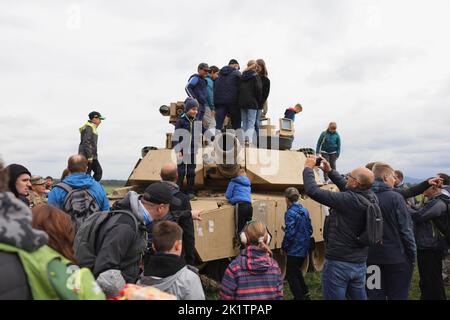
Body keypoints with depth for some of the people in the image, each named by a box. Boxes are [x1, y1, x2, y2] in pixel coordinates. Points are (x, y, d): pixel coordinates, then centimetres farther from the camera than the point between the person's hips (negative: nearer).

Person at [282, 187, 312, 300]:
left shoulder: (290, 213, -19)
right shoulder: (305, 210, 4)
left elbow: (290, 233, -22)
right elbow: (310, 230, 9)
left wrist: (284, 247, -10)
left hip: (295, 249, -8)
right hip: (304, 248, 8)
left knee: (291, 275, 6)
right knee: (296, 271, 24)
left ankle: (299, 297, 9)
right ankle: (305, 294, 29)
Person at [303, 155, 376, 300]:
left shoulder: (348, 200, -24)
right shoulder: (371, 198, -4)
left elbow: (312, 191, -21)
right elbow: (347, 188, 17)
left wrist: (308, 167, -6)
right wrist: (330, 171, 21)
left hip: (338, 262, -7)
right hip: (360, 263, 7)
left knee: (334, 297, 6)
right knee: (359, 297, 18)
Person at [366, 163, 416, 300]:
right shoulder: (395, 197, -14)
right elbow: (406, 230, -14)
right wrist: (412, 257, -3)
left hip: (371, 258, 4)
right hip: (396, 258, -4)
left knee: (374, 296, 13)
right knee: (398, 296, 8)